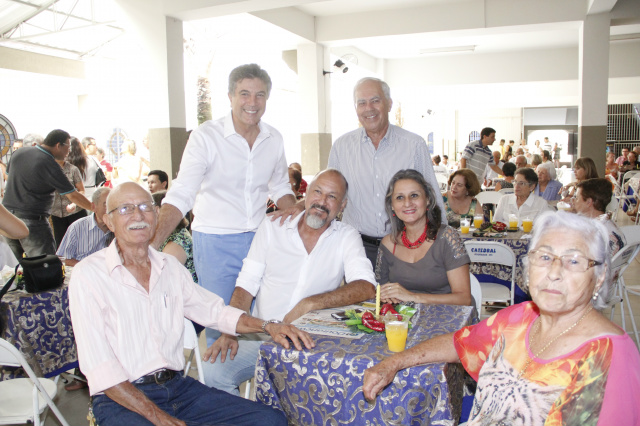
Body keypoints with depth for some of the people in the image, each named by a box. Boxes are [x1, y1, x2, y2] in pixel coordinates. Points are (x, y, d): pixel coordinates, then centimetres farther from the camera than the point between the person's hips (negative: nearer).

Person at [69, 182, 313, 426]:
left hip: (179, 387, 6)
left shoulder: (170, 266, 13)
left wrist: (268, 326, 1)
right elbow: (99, 367, -10)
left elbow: (214, 311, 18)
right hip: (122, 400, -6)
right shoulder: (88, 275, -5)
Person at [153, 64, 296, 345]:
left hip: (260, 241, 4)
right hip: (215, 244, -4)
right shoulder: (205, 137, -11)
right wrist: (150, 245, -28)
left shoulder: (274, 139, 4)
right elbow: (181, 196, -17)